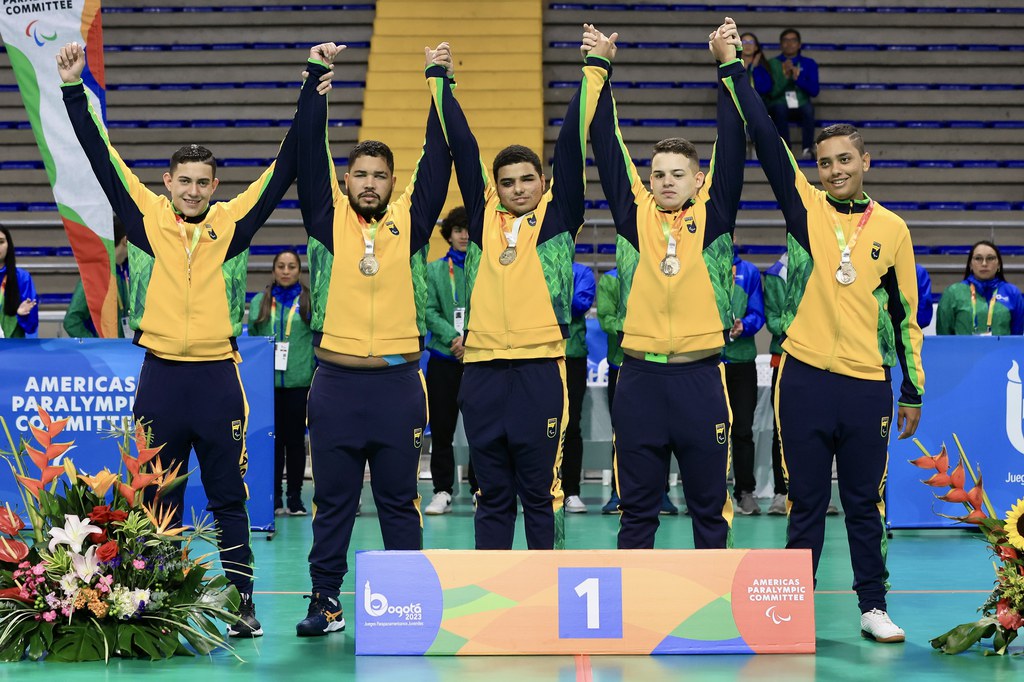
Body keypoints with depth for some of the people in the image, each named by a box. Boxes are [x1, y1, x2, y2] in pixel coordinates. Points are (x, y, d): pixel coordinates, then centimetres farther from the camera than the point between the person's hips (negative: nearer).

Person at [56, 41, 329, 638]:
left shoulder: (232, 224, 2)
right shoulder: (147, 218, 3)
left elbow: (284, 170, 1)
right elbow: (103, 159, 3)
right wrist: (75, 90, -2)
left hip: (218, 378, 0)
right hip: (161, 378, 1)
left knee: (229, 499, 6)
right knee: (158, 499, 9)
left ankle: (243, 604, 12)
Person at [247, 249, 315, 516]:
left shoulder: (310, 301, 4)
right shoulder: (260, 302, 10)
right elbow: (251, 338, 14)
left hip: (298, 381, -2)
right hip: (267, 381, 2)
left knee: (295, 439, 4)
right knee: (272, 439, 4)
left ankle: (295, 497, 12)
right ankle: (274, 497, 11)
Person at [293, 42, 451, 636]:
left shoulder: (411, 220, 5)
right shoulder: (329, 218, 4)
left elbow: (438, 157, 3)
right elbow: (311, 152, -1)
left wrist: (439, 80, 2)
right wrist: (317, 76, -5)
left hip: (398, 383, 0)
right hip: (337, 384, 0)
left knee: (400, 501, 8)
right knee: (333, 501, 7)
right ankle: (327, 603, 15)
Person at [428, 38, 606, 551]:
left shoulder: (557, 217, 7)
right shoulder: (483, 216, 12)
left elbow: (571, 143, 3)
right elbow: (461, 146, 14)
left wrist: (594, 71, 0)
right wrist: (440, 82, 16)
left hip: (540, 369, -2)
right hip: (482, 370, 2)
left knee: (540, 493, 3)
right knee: (492, 496, 9)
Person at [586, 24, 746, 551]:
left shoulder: (712, 216, 4)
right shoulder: (634, 214, 5)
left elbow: (731, 146, 0)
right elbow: (607, 146, 4)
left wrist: (730, 68, -4)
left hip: (701, 378, 0)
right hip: (640, 377, 1)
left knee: (709, 504, 9)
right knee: (637, 508, 8)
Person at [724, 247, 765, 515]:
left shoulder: (749, 272, 7)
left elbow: (757, 314, 1)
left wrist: (743, 326, -19)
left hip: (741, 359, 0)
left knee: (743, 429, 2)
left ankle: (745, 491, 8)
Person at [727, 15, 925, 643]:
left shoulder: (892, 229, 5)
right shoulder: (806, 208, 2)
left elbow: (905, 314, 9)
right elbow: (766, 141, -7)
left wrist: (913, 392, 8)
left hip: (868, 384, 1)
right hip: (806, 379, -1)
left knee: (866, 503, 8)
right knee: (806, 502, 7)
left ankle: (874, 608, 18)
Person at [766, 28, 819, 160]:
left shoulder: (809, 64, 9)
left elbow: (814, 91, -3)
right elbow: (772, 92, -5)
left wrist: (797, 77, -16)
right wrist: (785, 76, -19)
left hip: (801, 107, 1)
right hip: (778, 108, -1)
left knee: (808, 108, -33)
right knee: (780, 107, -36)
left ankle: (808, 149, -37)